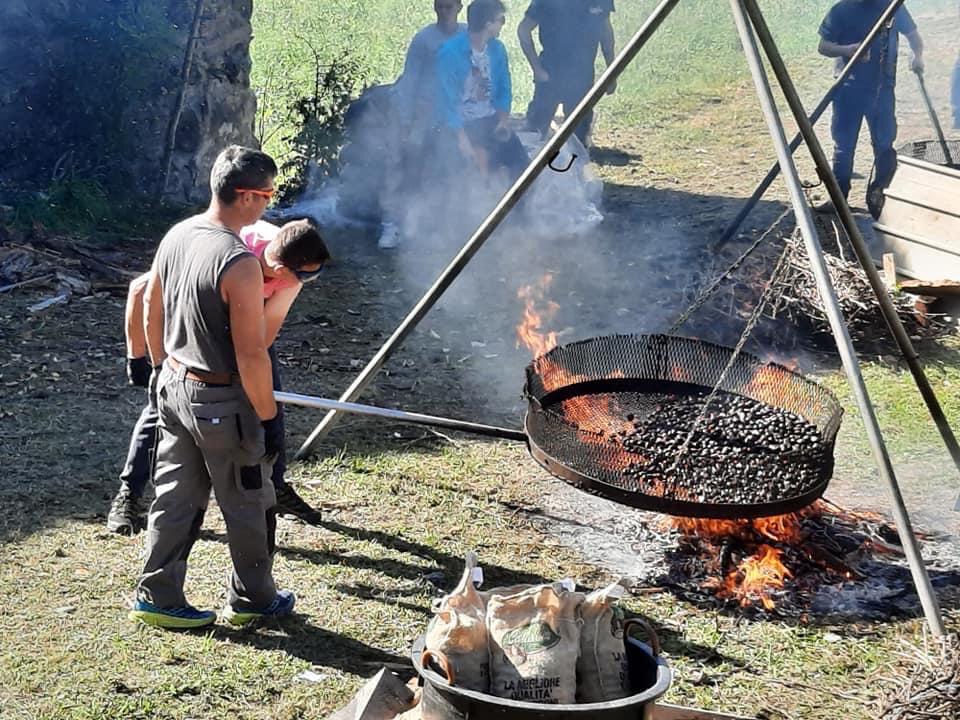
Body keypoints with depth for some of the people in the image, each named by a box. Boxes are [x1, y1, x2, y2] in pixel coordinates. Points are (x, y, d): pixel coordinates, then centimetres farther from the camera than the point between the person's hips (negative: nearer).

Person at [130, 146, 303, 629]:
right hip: (221, 402, -8)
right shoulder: (239, 263, -26)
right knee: (249, 506, 12)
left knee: (176, 496, 19)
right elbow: (251, 357, -24)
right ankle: (253, 599, 29)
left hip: (174, 386, 8)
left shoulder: (176, 236, -1)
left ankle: (156, 596, 26)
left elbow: (151, 308, 12)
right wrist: (267, 418, -13)